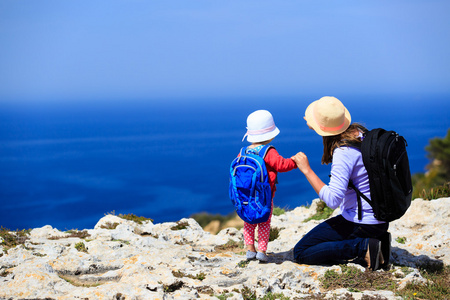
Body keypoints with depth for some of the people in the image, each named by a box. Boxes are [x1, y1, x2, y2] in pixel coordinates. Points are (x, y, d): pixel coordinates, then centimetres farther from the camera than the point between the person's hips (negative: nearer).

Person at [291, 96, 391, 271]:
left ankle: (364, 247, -10)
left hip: (361, 224, -9)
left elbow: (333, 200, -28)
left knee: (300, 253, -1)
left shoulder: (343, 152, -25)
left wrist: (307, 170, -22)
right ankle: (377, 240, 9)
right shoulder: (360, 133, 0)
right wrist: (314, 124, 23)